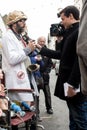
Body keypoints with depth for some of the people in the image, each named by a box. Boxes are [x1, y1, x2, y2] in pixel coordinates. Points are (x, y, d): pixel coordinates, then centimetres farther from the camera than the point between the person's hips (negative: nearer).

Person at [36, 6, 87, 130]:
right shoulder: (71, 33, 17)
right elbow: (62, 55, 23)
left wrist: (72, 85, -23)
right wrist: (41, 49, 22)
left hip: (76, 86, -10)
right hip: (70, 83, 10)